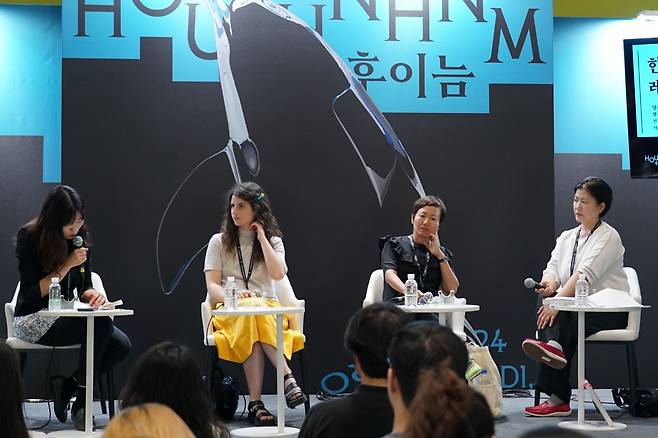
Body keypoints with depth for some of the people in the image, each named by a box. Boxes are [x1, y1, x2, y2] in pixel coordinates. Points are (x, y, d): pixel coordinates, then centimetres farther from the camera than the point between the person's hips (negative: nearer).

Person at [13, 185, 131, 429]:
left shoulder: (80, 238, 4)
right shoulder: (29, 237, -12)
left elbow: (84, 287, 8)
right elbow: (32, 293, -15)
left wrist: (93, 294, -16)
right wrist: (67, 265, -22)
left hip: (65, 316, 6)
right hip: (33, 319, -6)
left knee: (121, 345, -18)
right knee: (100, 324, -30)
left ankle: (66, 385, -1)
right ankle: (81, 402, -15)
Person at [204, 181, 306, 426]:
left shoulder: (273, 241, 15)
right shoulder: (219, 242, 14)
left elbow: (278, 273, -7)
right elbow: (212, 286, 3)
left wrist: (261, 237, -1)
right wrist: (232, 296, -19)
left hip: (268, 309, 1)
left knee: (256, 318, -39)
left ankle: (255, 404, -48)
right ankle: (287, 377, -46)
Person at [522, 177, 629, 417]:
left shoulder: (608, 237, -6)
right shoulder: (566, 237, 18)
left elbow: (586, 273, -19)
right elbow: (552, 268, 5)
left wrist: (557, 300, -30)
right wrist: (550, 283, -21)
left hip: (609, 310, -6)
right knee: (545, 298, -27)